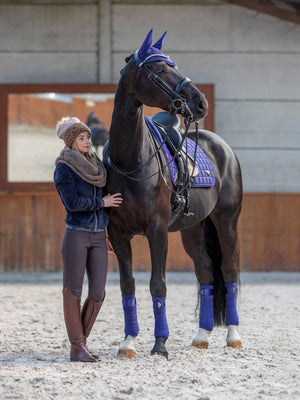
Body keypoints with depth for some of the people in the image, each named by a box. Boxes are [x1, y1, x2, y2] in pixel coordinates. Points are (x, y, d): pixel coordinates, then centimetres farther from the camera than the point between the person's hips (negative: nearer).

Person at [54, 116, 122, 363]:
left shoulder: (96, 166, 14)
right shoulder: (64, 168, -5)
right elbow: (72, 202, -17)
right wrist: (102, 202, -10)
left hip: (99, 236, 6)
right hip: (76, 234, -6)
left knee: (98, 293, 1)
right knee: (73, 291, 0)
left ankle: (82, 342, 15)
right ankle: (77, 348, 5)